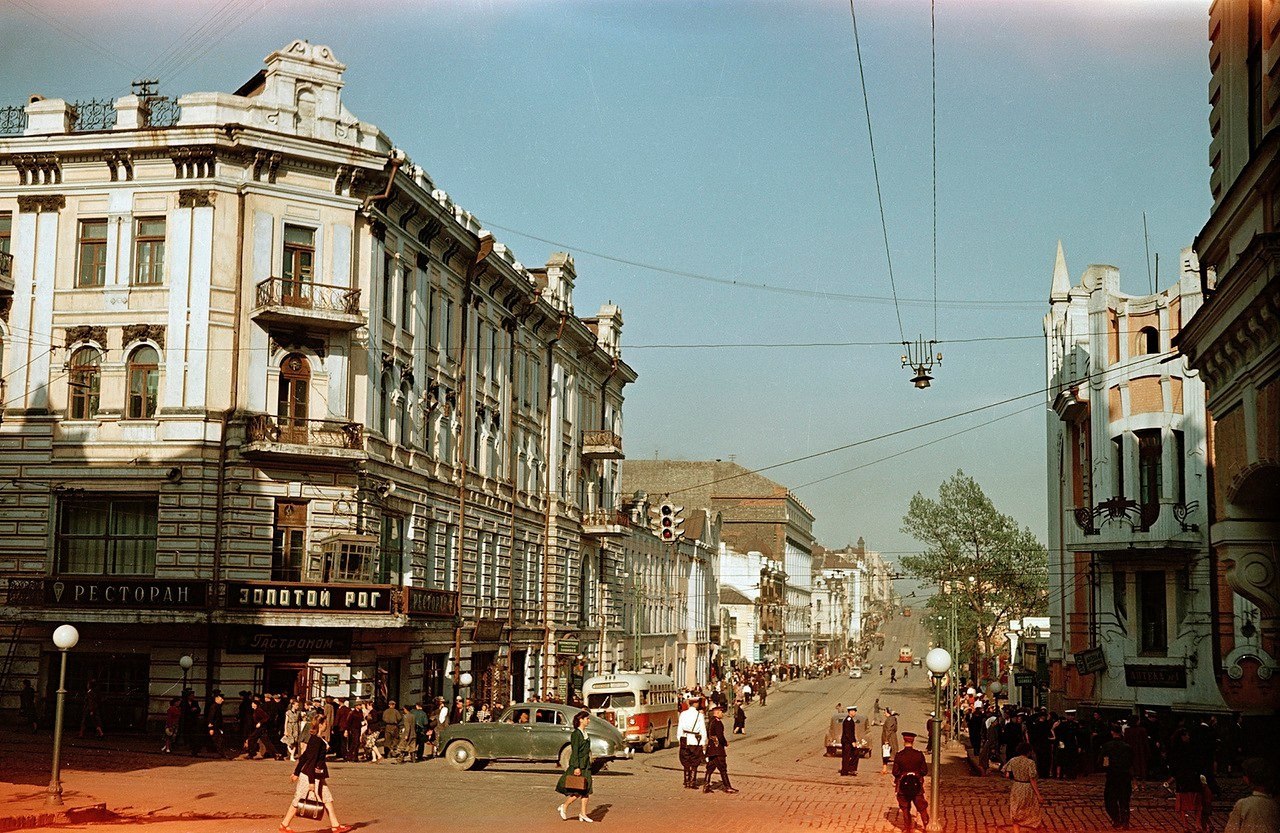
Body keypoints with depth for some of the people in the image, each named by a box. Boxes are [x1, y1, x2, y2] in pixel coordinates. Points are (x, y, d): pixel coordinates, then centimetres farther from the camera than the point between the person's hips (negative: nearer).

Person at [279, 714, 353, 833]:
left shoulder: (315, 739, 10)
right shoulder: (316, 740, -19)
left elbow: (304, 756, 15)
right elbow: (311, 761, -22)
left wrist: (296, 772, 21)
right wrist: (311, 781, -22)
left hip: (318, 776, 10)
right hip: (310, 775, -10)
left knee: (327, 799, 10)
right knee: (299, 801, 0)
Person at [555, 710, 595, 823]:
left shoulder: (584, 733, 13)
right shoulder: (576, 734, -13)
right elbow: (575, 752, -17)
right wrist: (576, 767, -21)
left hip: (586, 765, 8)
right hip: (578, 766, -8)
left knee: (586, 790, 5)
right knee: (579, 791, -7)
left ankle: (583, 813, 10)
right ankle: (564, 806, 11)